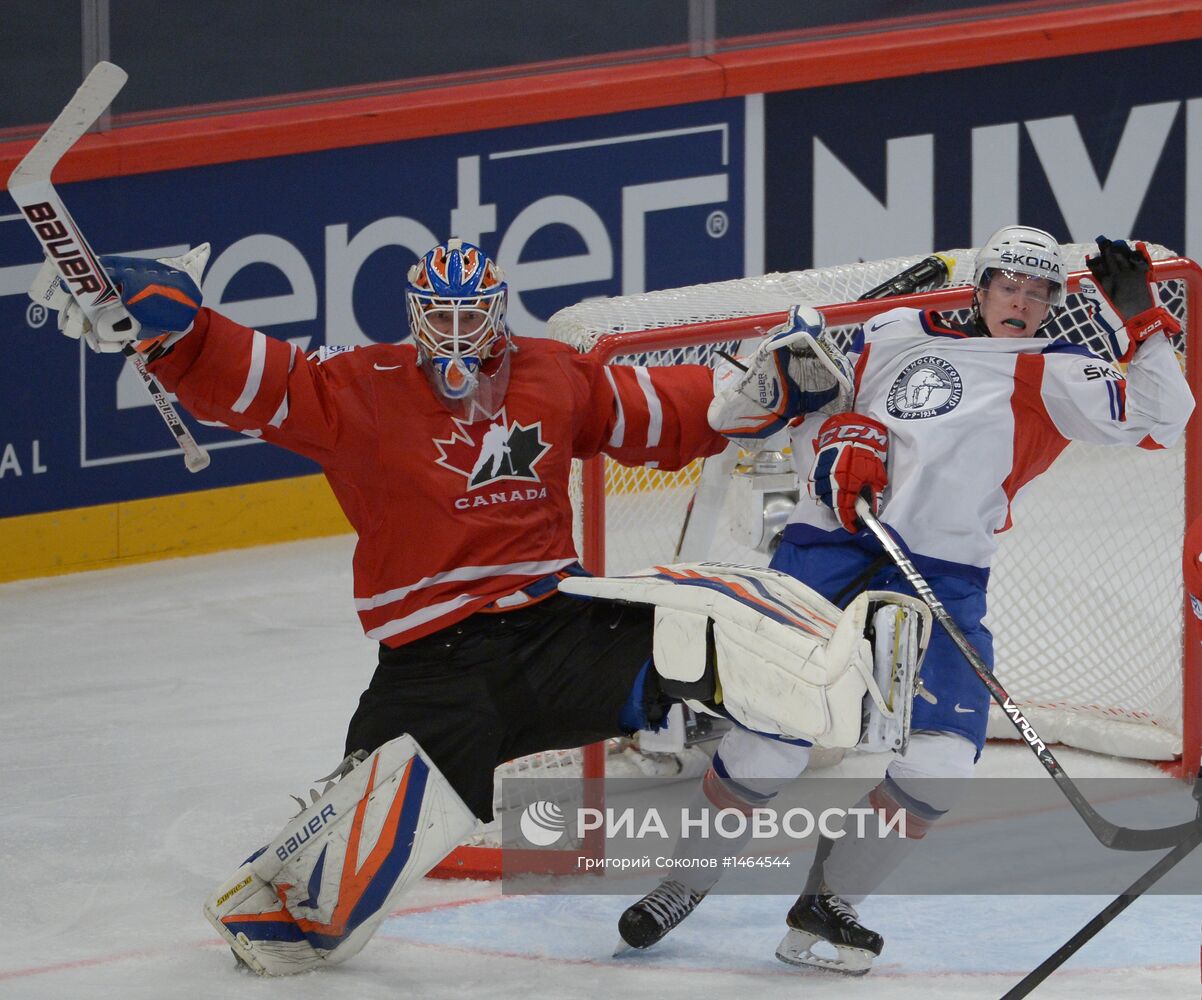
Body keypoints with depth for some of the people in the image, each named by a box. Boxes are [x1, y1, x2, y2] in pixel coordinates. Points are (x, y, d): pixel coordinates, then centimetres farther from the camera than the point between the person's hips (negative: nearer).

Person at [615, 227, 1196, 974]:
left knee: (942, 759, -17)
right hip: (832, 548, 0)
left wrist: (1140, 322, -9)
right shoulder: (896, 335, 14)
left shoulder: (1052, 378, 10)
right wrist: (841, 439, -4)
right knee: (773, 738, -10)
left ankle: (825, 909, 3)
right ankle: (686, 880, 15)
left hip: (945, 578, 0)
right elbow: (813, 406, 17)